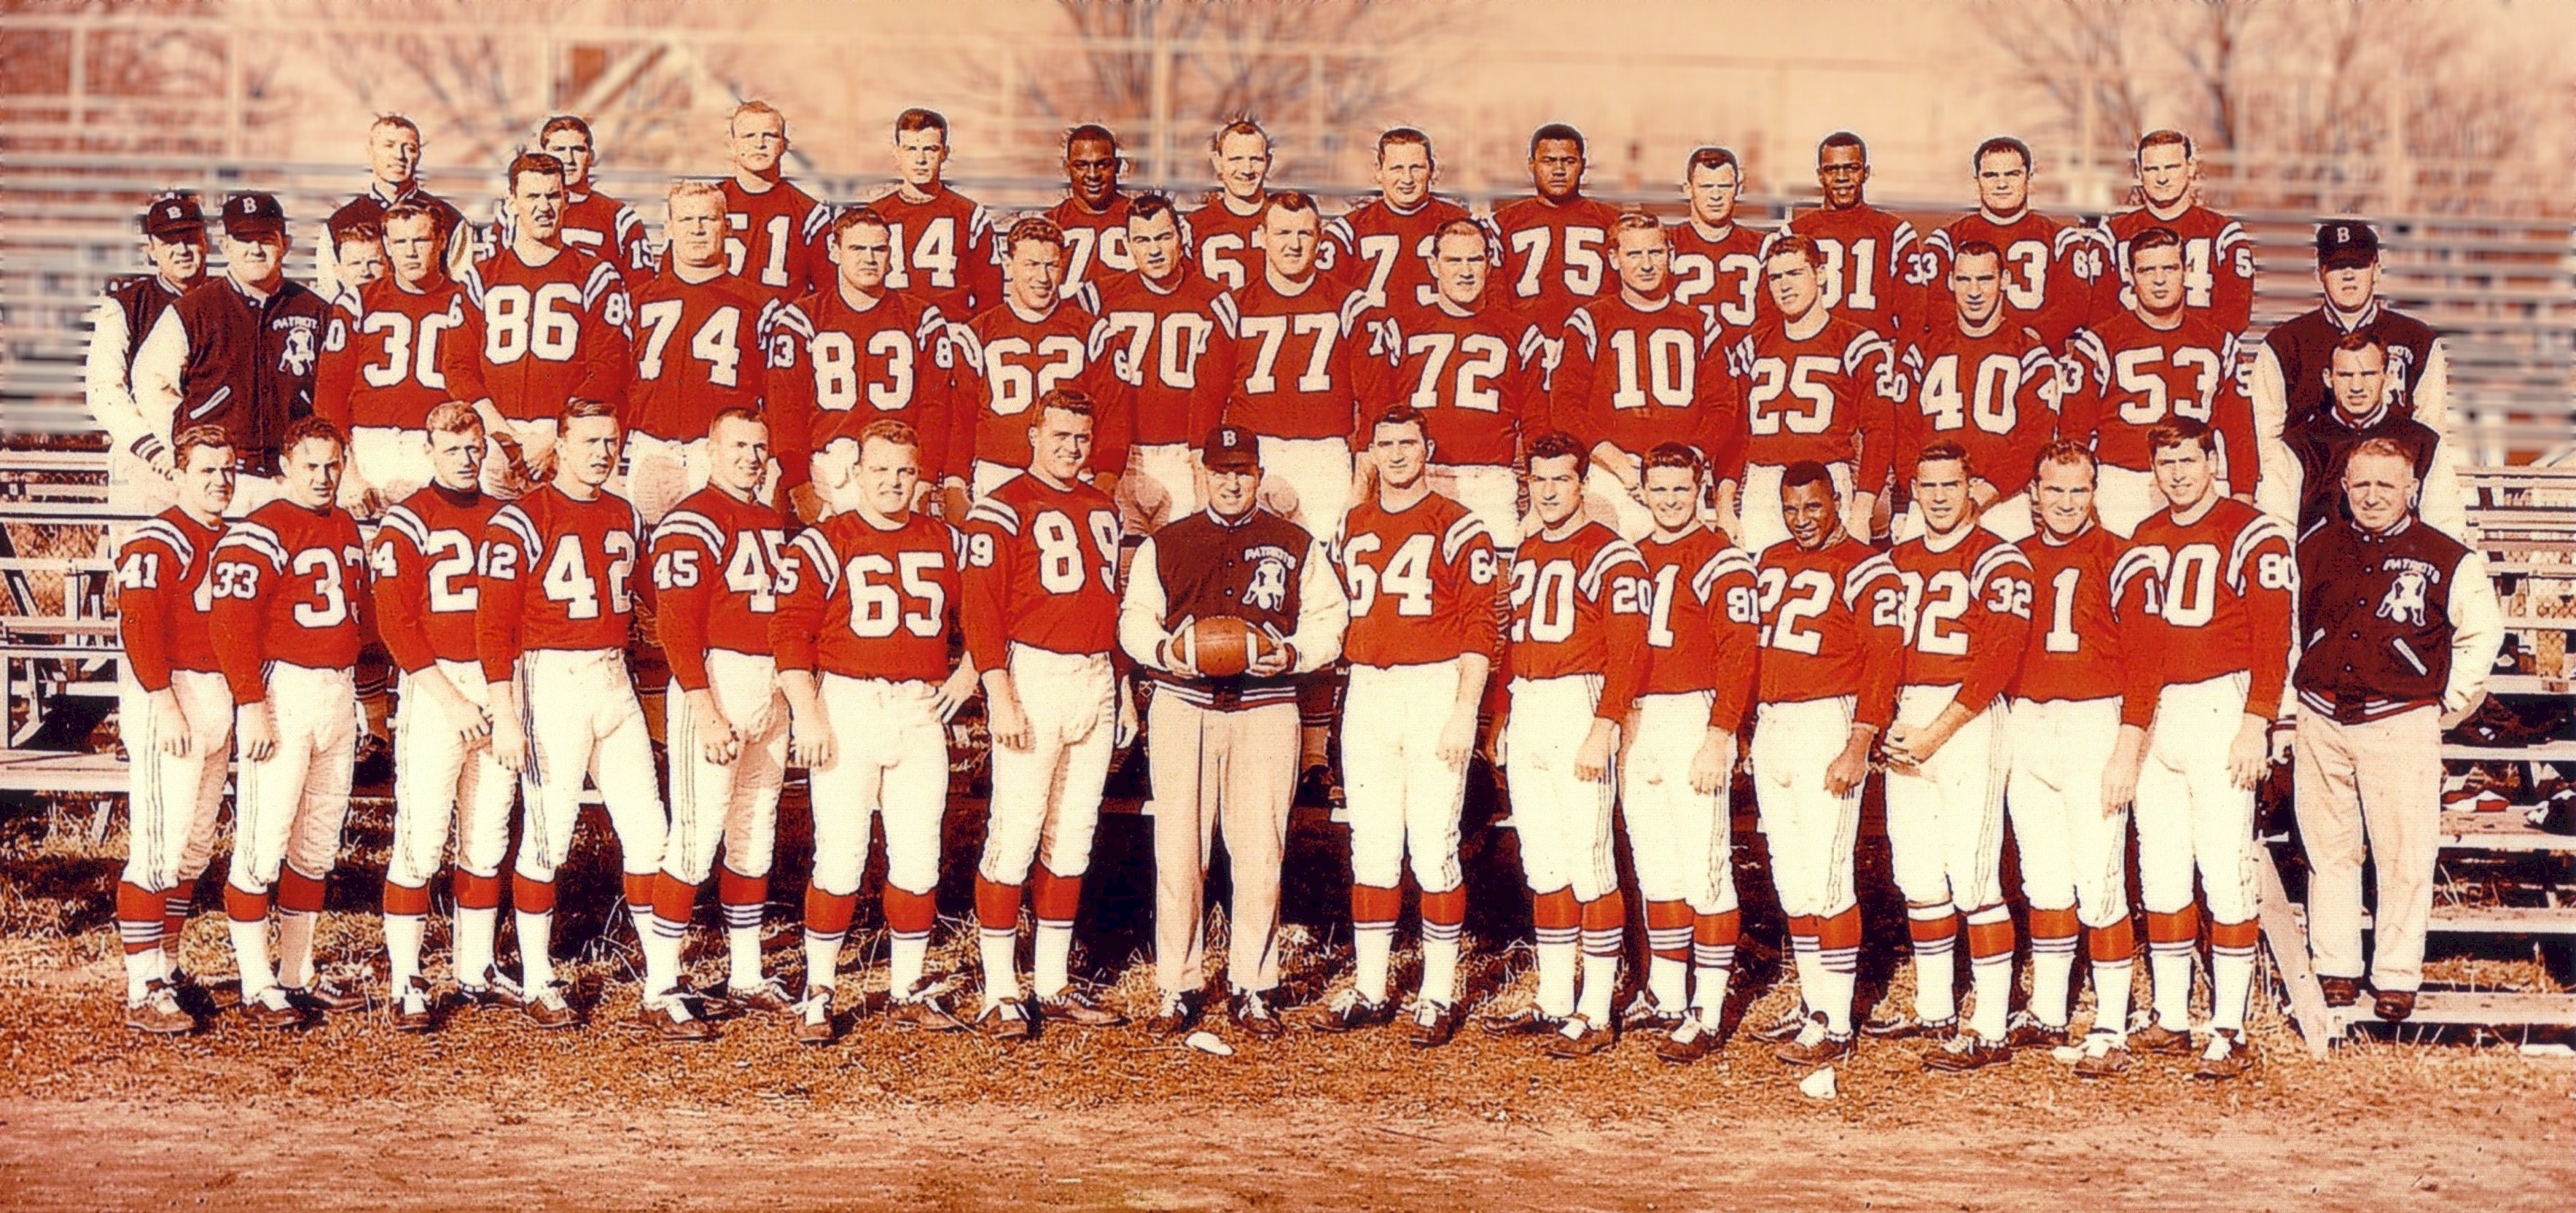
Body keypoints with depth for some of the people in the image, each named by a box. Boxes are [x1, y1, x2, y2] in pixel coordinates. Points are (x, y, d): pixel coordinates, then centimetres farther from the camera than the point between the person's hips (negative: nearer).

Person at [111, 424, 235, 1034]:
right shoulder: (157, 544, -11)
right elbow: (138, 627, -19)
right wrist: (164, 704, -23)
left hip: (219, 702, 9)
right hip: (168, 698, -9)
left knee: (196, 847, 14)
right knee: (159, 845, -10)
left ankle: (167, 967, 26)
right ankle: (143, 993, -8)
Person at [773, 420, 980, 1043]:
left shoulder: (947, 544, 11)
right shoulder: (825, 543, -2)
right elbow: (791, 629, -7)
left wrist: (969, 671, 8)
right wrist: (808, 712, -14)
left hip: (922, 712, 4)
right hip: (848, 708, -4)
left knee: (919, 860, 6)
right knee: (840, 858, -5)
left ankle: (906, 991, 17)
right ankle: (819, 992, 6)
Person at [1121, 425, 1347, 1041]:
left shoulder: (1297, 547, 11)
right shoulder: (1164, 545, 12)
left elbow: (1329, 618, 10)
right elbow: (1134, 619, 11)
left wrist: (1294, 653, -9)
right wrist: (1165, 649, -10)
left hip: (1265, 709, 0)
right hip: (1183, 707, 0)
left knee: (1260, 851, -2)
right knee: (1178, 849, -1)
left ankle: (1251, 988, 7)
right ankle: (1176, 987, 7)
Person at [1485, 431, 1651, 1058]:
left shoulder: (1610, 554, -8)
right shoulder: (1527, 553, 17)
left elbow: (1628, 651, -14)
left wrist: (1603, 729, -20)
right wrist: (1506, 718, 15)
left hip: (1578, 706, -8)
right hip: (1525, 710, 8)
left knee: (1588, 862, -7)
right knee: (1542, 865, 11)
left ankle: (1596, 1015, -4)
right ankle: (1554, 1003, 18)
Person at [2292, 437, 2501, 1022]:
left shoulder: (2445, 560, -3)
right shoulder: (2317, 547, 6)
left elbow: (2483, 632, 7)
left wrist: (2451, 703, 4)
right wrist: (2295, 689, 15)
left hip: (2400, 723, -3)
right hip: (2322, 723, 3)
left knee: (2405, 855, -2)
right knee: (2329, 849, 9)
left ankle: (2397, 977, 7)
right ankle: (2336, 969, 18)